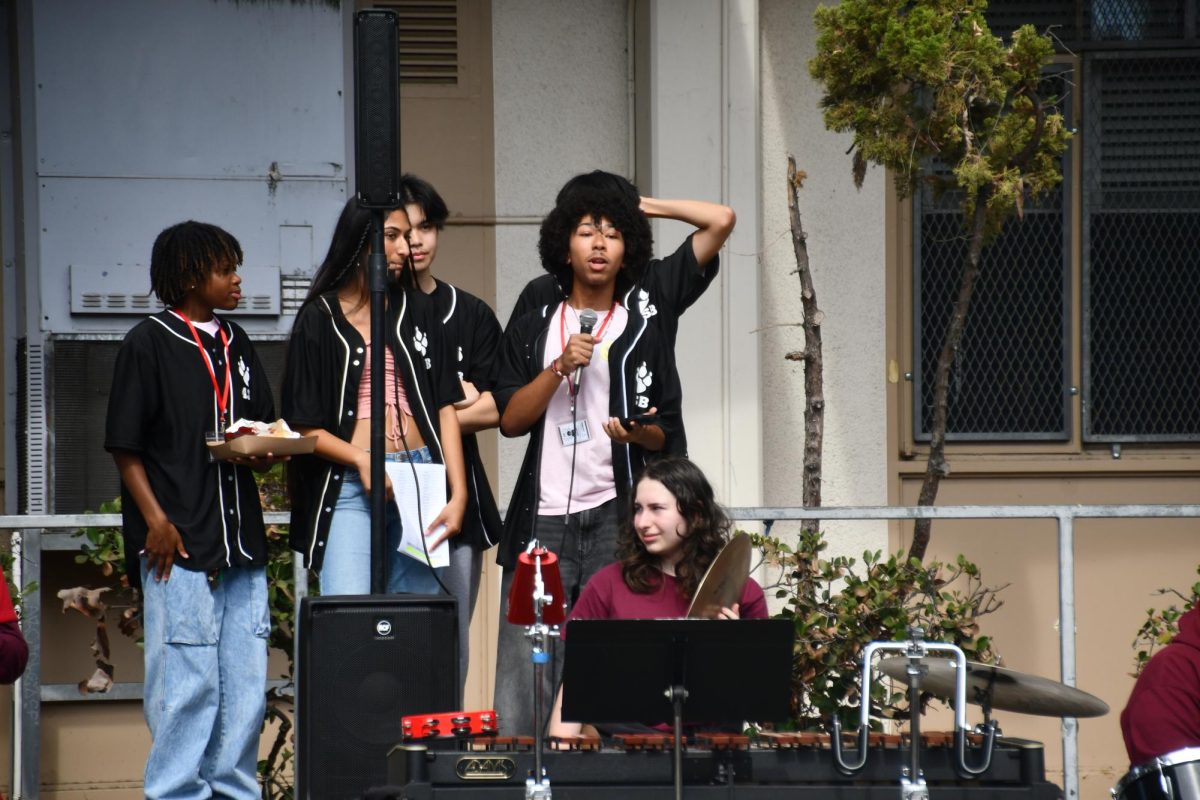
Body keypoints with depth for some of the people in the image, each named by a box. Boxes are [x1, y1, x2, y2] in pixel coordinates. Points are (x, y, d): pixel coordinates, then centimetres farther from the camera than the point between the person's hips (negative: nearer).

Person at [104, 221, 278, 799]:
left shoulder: (236, 345, 17)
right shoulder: (148, 344, -2)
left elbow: (267, 430, 25)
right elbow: (125, 447, -4)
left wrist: (261, 453, 1)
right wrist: (155, 521, -13)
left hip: (240, 542, 6)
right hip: (179, 545, -6)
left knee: (245, 684, 5)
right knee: (186, 684, -7)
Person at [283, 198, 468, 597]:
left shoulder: (416, 310, 15)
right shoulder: (319, 318, 6)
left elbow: (445, 407, 9)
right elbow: (303, 427, 1)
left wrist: (458, 494, -1)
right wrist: (361, 460, -15)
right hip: (350, 487, -3)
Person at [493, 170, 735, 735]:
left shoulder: (649, 303, 11)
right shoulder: (533, 327, 16)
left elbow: (721, 221, 6)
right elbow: (510, 419, 8)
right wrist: (560, 368, -5)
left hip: (618, 513, -2)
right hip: (543, 515, 2)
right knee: (521, 677, -3)